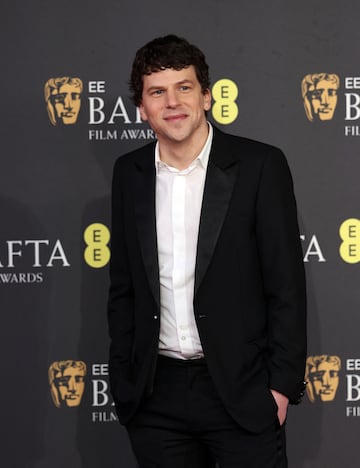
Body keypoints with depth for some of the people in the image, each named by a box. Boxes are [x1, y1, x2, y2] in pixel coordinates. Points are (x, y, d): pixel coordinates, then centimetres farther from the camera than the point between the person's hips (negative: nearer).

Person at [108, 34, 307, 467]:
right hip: (155, 396, 3)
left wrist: (283, 383, -8)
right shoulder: (129, 173, 6)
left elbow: (287, 285, -5)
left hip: (241, 392, -3)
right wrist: (122, 381, 8)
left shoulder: (259, 166, -6)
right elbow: (123, 288, 11)